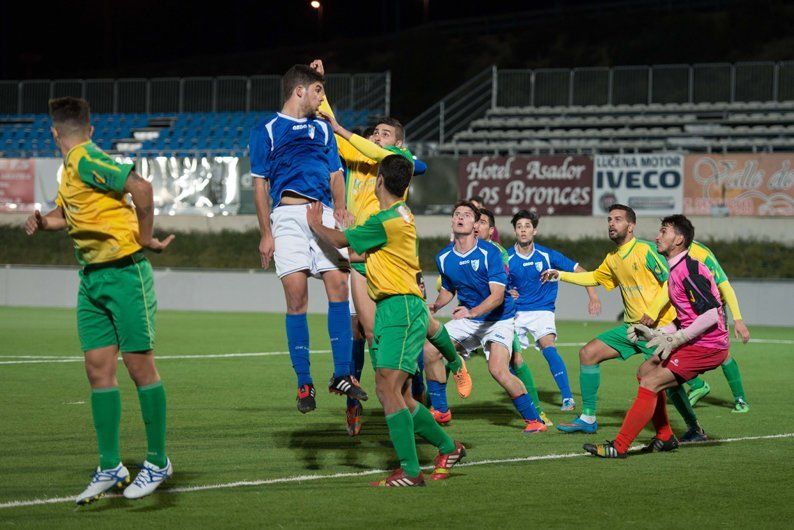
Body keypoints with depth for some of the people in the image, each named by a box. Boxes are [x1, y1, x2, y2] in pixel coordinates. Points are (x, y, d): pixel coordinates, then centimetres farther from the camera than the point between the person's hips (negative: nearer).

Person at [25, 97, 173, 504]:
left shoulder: (87, 161, -15)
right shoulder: (70, 168, 13)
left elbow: (141, 188, -27)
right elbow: (67, 215, 29)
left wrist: (145, 239, -17)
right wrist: (41, 222, 8)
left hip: (124, 272, -9)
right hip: (91, 278, 9)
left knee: (139, 364, -3)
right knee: (98, 369, 5)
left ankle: (158, 462, 6)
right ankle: (110, 468, 9)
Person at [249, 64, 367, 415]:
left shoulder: (322, 129, 22)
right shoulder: (266, 131, 8)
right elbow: (260, 184, 5)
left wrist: (339, 207, 1)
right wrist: (266, 234, -2)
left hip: (323, 214, 4)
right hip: (287, 214, -4)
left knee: (338, 286, -10)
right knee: (296, 297, -7)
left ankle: (342, 375, -5)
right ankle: (304, 383, -3)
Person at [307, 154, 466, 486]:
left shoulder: (387, 221, -15)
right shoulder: (400, 213, 15)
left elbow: (340, 240, -2)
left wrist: (315, 224, 14)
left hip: (402, 309, -10)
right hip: (388, 310, 10)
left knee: (388, 388, -16)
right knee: (394, 393, 10)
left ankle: (410, 471, -18)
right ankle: (447, 447, 24)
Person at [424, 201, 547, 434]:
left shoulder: (489, 253, -19)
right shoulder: (444, 257, -2)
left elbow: (497, 295, -25)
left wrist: (472, 312, -41)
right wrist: (435, 306, -3)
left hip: (498, 319, -6)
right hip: (468, 319, 6)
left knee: (498, 370, -24)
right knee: (430, 349, -8)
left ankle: (533, 419, -9)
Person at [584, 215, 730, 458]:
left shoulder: (689, 271, -17)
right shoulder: (675, 271, 15)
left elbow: (711, 315, -25)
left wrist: (674, 339, -22)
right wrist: (654, 334, 10)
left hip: (707, 346, -11)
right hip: (694, 341, 11)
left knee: (650, 383, -14)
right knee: (646, 370, 18)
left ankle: (619, 447, -12)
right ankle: (665, 438, 22)